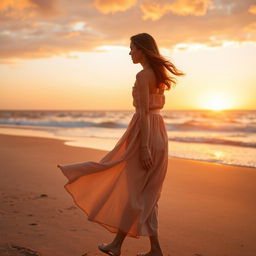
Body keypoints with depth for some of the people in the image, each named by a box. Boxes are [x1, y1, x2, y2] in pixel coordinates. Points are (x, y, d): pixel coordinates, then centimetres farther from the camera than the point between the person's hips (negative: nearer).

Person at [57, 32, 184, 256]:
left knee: (134, 192, 1)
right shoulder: (159, 74, 15)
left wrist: (144, 147, -21)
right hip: (158, 132, 9)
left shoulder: (143, 75, -13)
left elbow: (144, 113, -19)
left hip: (145, 133, -9)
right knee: (146, 195, 13)